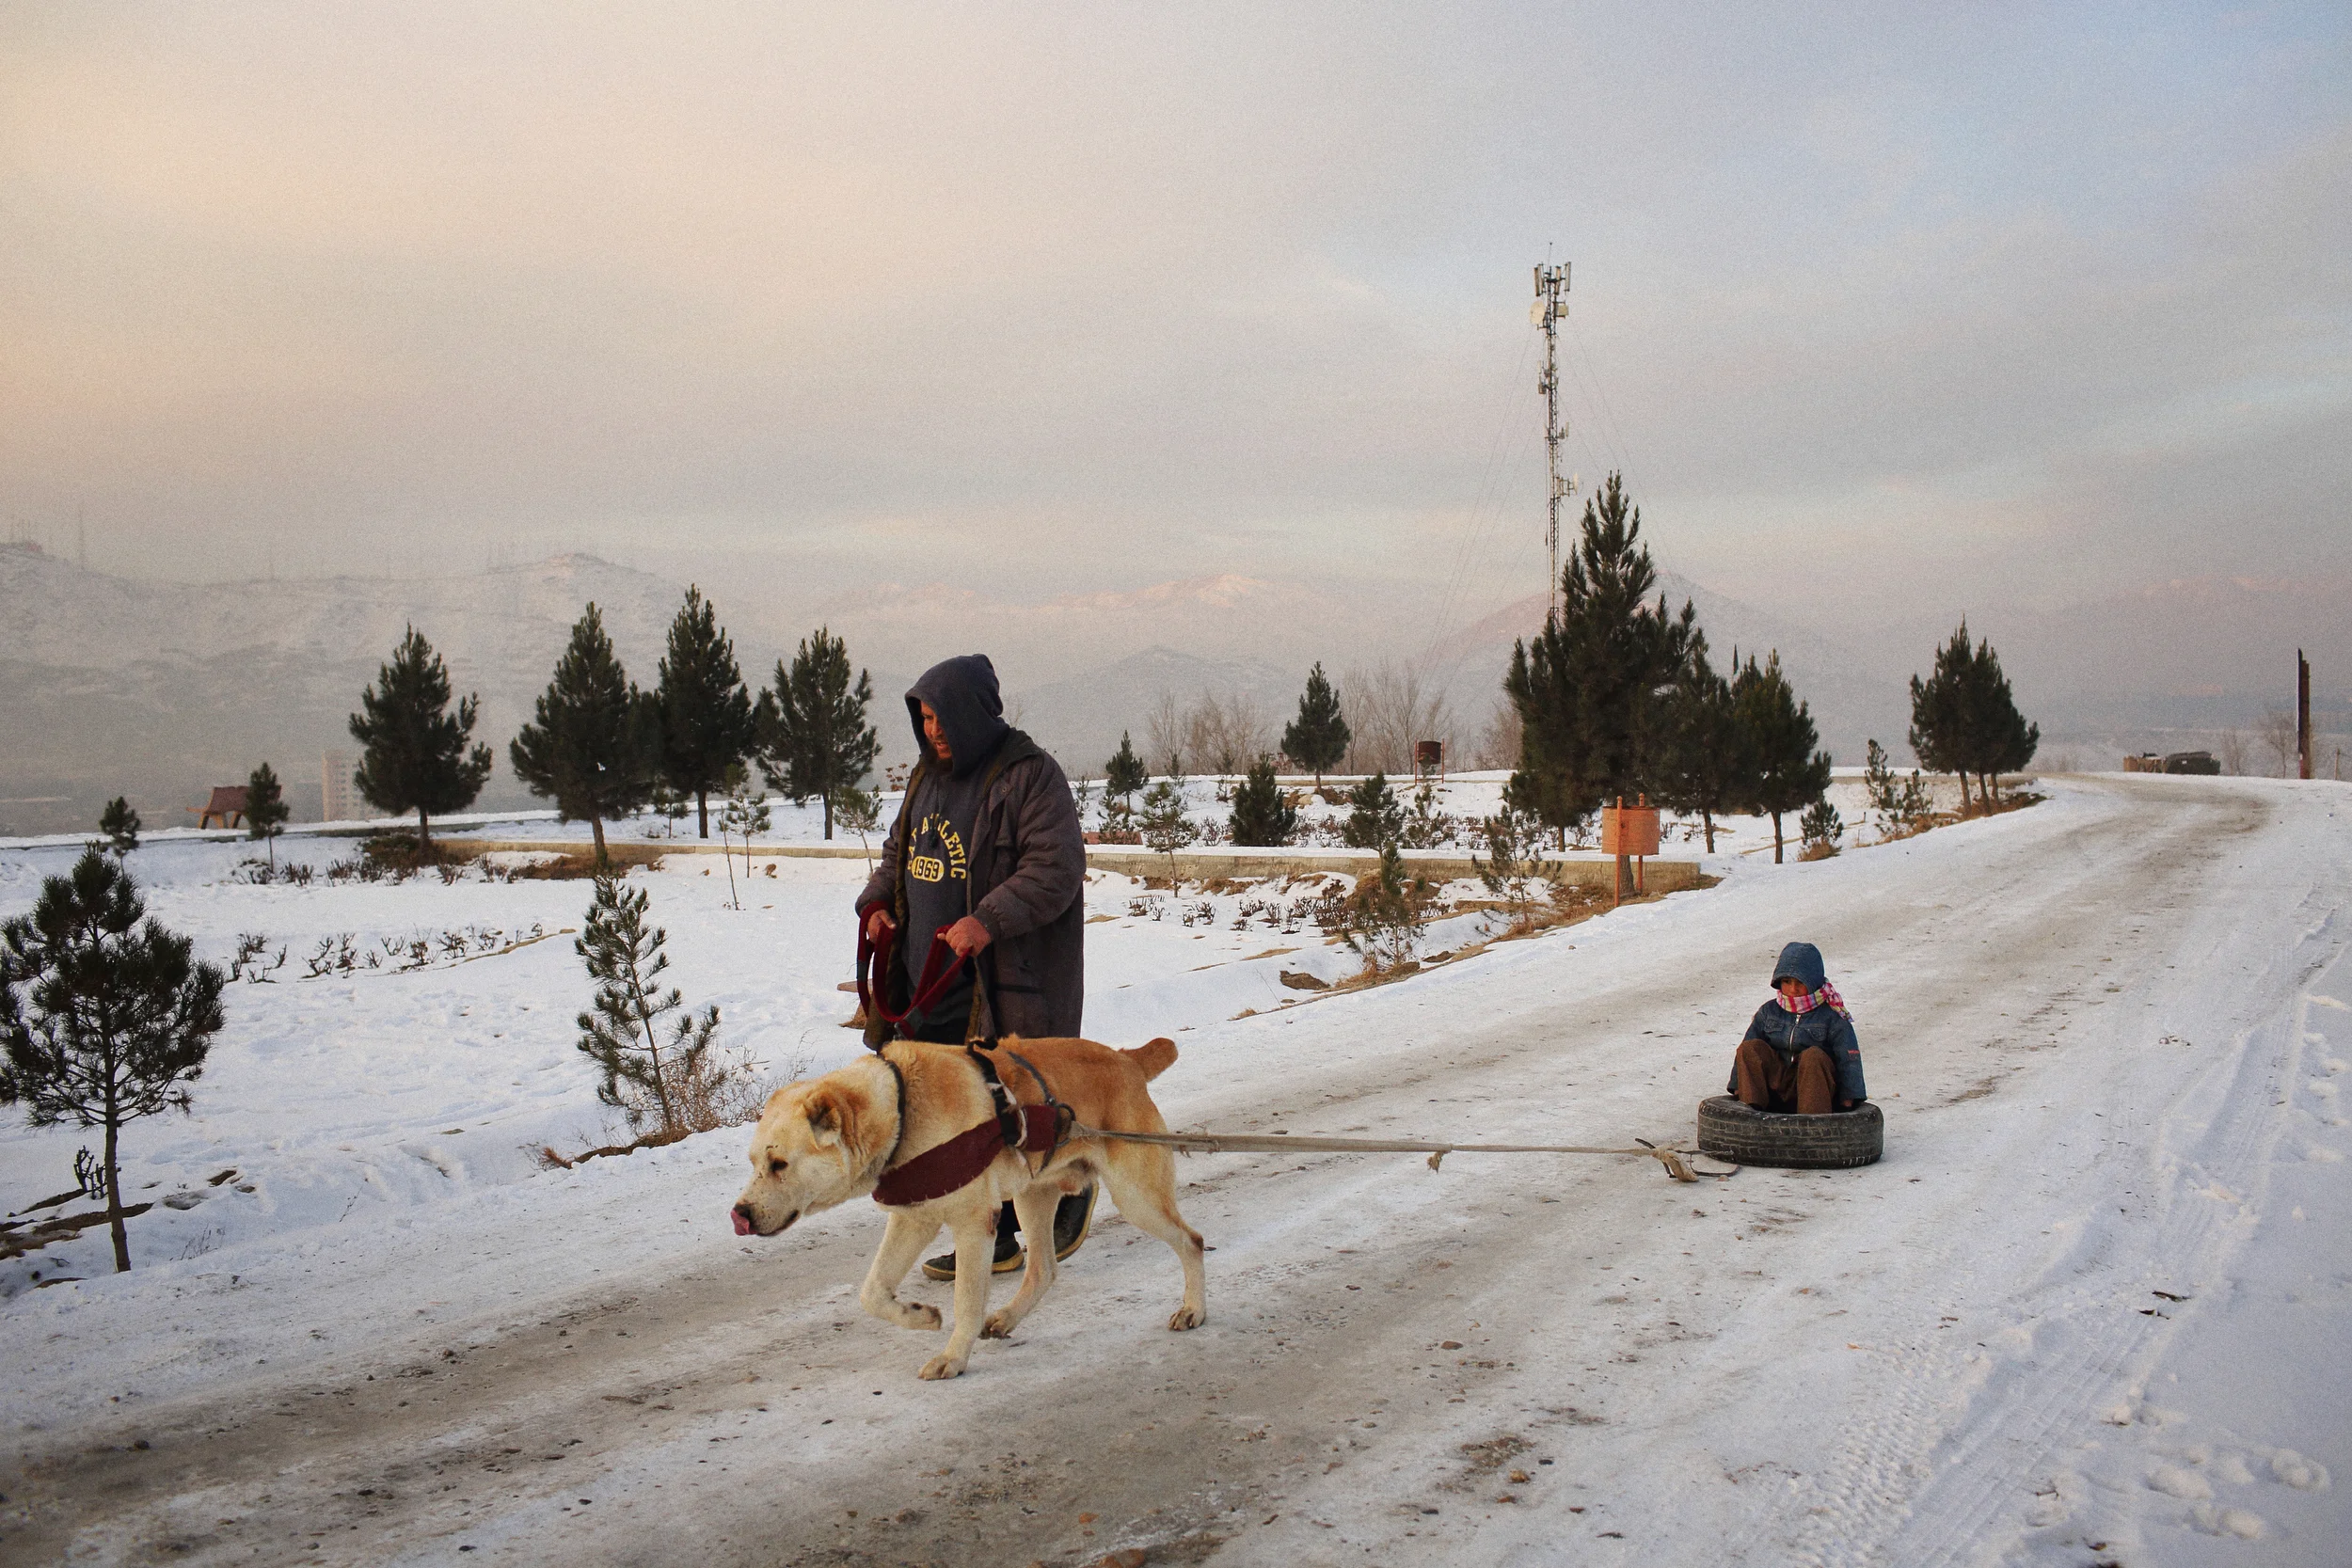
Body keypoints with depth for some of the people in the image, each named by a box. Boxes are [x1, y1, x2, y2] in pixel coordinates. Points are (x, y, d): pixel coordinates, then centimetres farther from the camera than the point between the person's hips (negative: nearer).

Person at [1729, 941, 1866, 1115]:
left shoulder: (1832, 1017, -3)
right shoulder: (1768, 1012, 8)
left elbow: (1849, 1059, -7)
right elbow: (1745, 1053, 8)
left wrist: (1847, 1102, -14)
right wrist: (1738, 1087, -1)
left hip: (1815, 1089, -3)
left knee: (1813, 1056, -32)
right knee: (1750, 1048, -18)